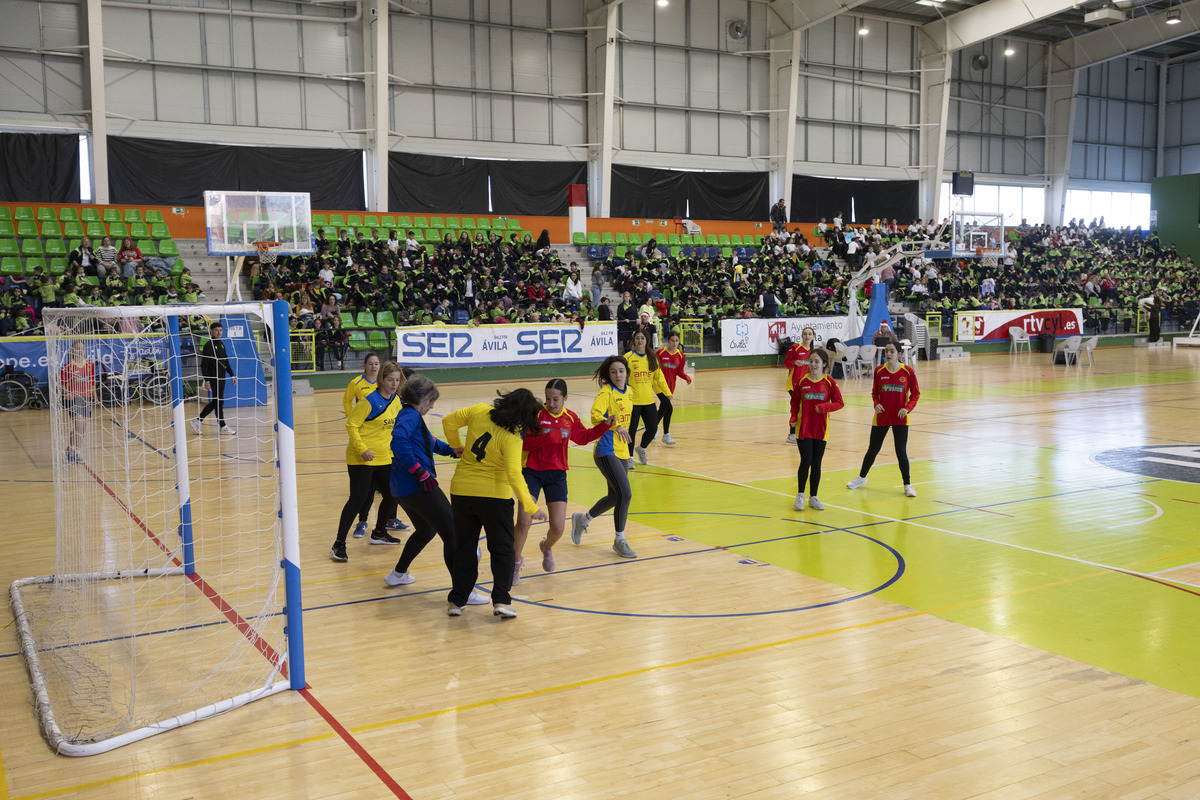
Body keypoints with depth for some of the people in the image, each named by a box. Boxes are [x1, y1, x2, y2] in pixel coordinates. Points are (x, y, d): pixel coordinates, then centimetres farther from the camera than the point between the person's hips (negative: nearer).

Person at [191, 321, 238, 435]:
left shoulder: (221, 344, 14)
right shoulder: (208, 345, -11)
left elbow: (226, 362, 22)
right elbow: (204, 364, -14)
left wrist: (232, 375, 17)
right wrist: (206, 380, -19)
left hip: (221, 378, 9)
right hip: (213, 378, -9)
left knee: (215, 402, 12)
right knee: (219, 401, -3)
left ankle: (198, 420, 20)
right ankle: (222, 426, 4)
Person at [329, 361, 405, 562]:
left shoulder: (397, 401, 5)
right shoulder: (370, 401, -17)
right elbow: (351, 425, -15)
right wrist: (362, 449, -22)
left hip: (383, 459, 7)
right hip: (361, 460, -7)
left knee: (392, 496, 12)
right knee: (358, 499, -10)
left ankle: (379, 533, 35)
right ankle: (339, 544, -2)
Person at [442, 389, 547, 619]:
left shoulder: (480, 411, -4)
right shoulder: (511, 438, -18)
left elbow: (449, 422, 7)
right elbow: (514, 474, -26)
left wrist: (456, 446, 23)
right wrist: (530, 507, -23)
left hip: (461, 490, 5)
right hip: (494, 494, -5)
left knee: (464, 548, 15)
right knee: (502, 549, 9)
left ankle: (457, 600, 15)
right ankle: (501, 600, 0)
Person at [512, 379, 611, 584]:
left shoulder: (570, 418, 2)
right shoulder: (537, 414, -10)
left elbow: (583, 437, 19)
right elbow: (523, 443, -15)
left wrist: (605, 425, 8)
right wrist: (548, 437, -25)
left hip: (556, 475, 3)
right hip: (532, 472, -3)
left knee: (558, 527, -2)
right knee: (523, 522, -15)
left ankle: (547, 547, 36)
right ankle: (516, 562, 11)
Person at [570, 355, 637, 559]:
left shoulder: (629, 391, 10)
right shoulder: (606, 392, -13)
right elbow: (595, 416, -29)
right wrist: (615, 425, -43)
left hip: (622, 451, 8)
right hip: (606, 450, -8)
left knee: (615, 497, 16)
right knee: (625, 494, -14)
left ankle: (583, 519, 40)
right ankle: (620, 541, 2)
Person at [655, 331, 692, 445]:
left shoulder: (680, 355, 2)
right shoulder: (661, 352, -8)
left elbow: (679, 372, 7)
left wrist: (687, 377, -11)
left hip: (670, 385, 5)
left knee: (662, 410, 16)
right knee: (669, 408, -17)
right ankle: (666, 435, -6)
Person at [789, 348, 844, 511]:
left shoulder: (829, 381, -4)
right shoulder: (802, 381, -1)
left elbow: (839, 403, -3)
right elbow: (795, 401, 10)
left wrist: (824, 407, -19)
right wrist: (793, 417, -5)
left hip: (820, 429, 1)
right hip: (803, 428, -1)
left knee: (816, 463, 7)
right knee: (806, 461, -6)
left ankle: (813, 497, 19)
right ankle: (800, 494, 12)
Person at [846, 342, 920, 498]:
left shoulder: (908, 371, -8)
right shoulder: (879, 371, -2)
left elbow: (915, 393, -1)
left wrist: (907, 408, -16)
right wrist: (876, 404, -11)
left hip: (900, 418, -2)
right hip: (881, 417, 2)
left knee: (901, 452, -4)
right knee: (872, 449, 12)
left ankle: (907, 485, 11)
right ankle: (862, 477, 34)